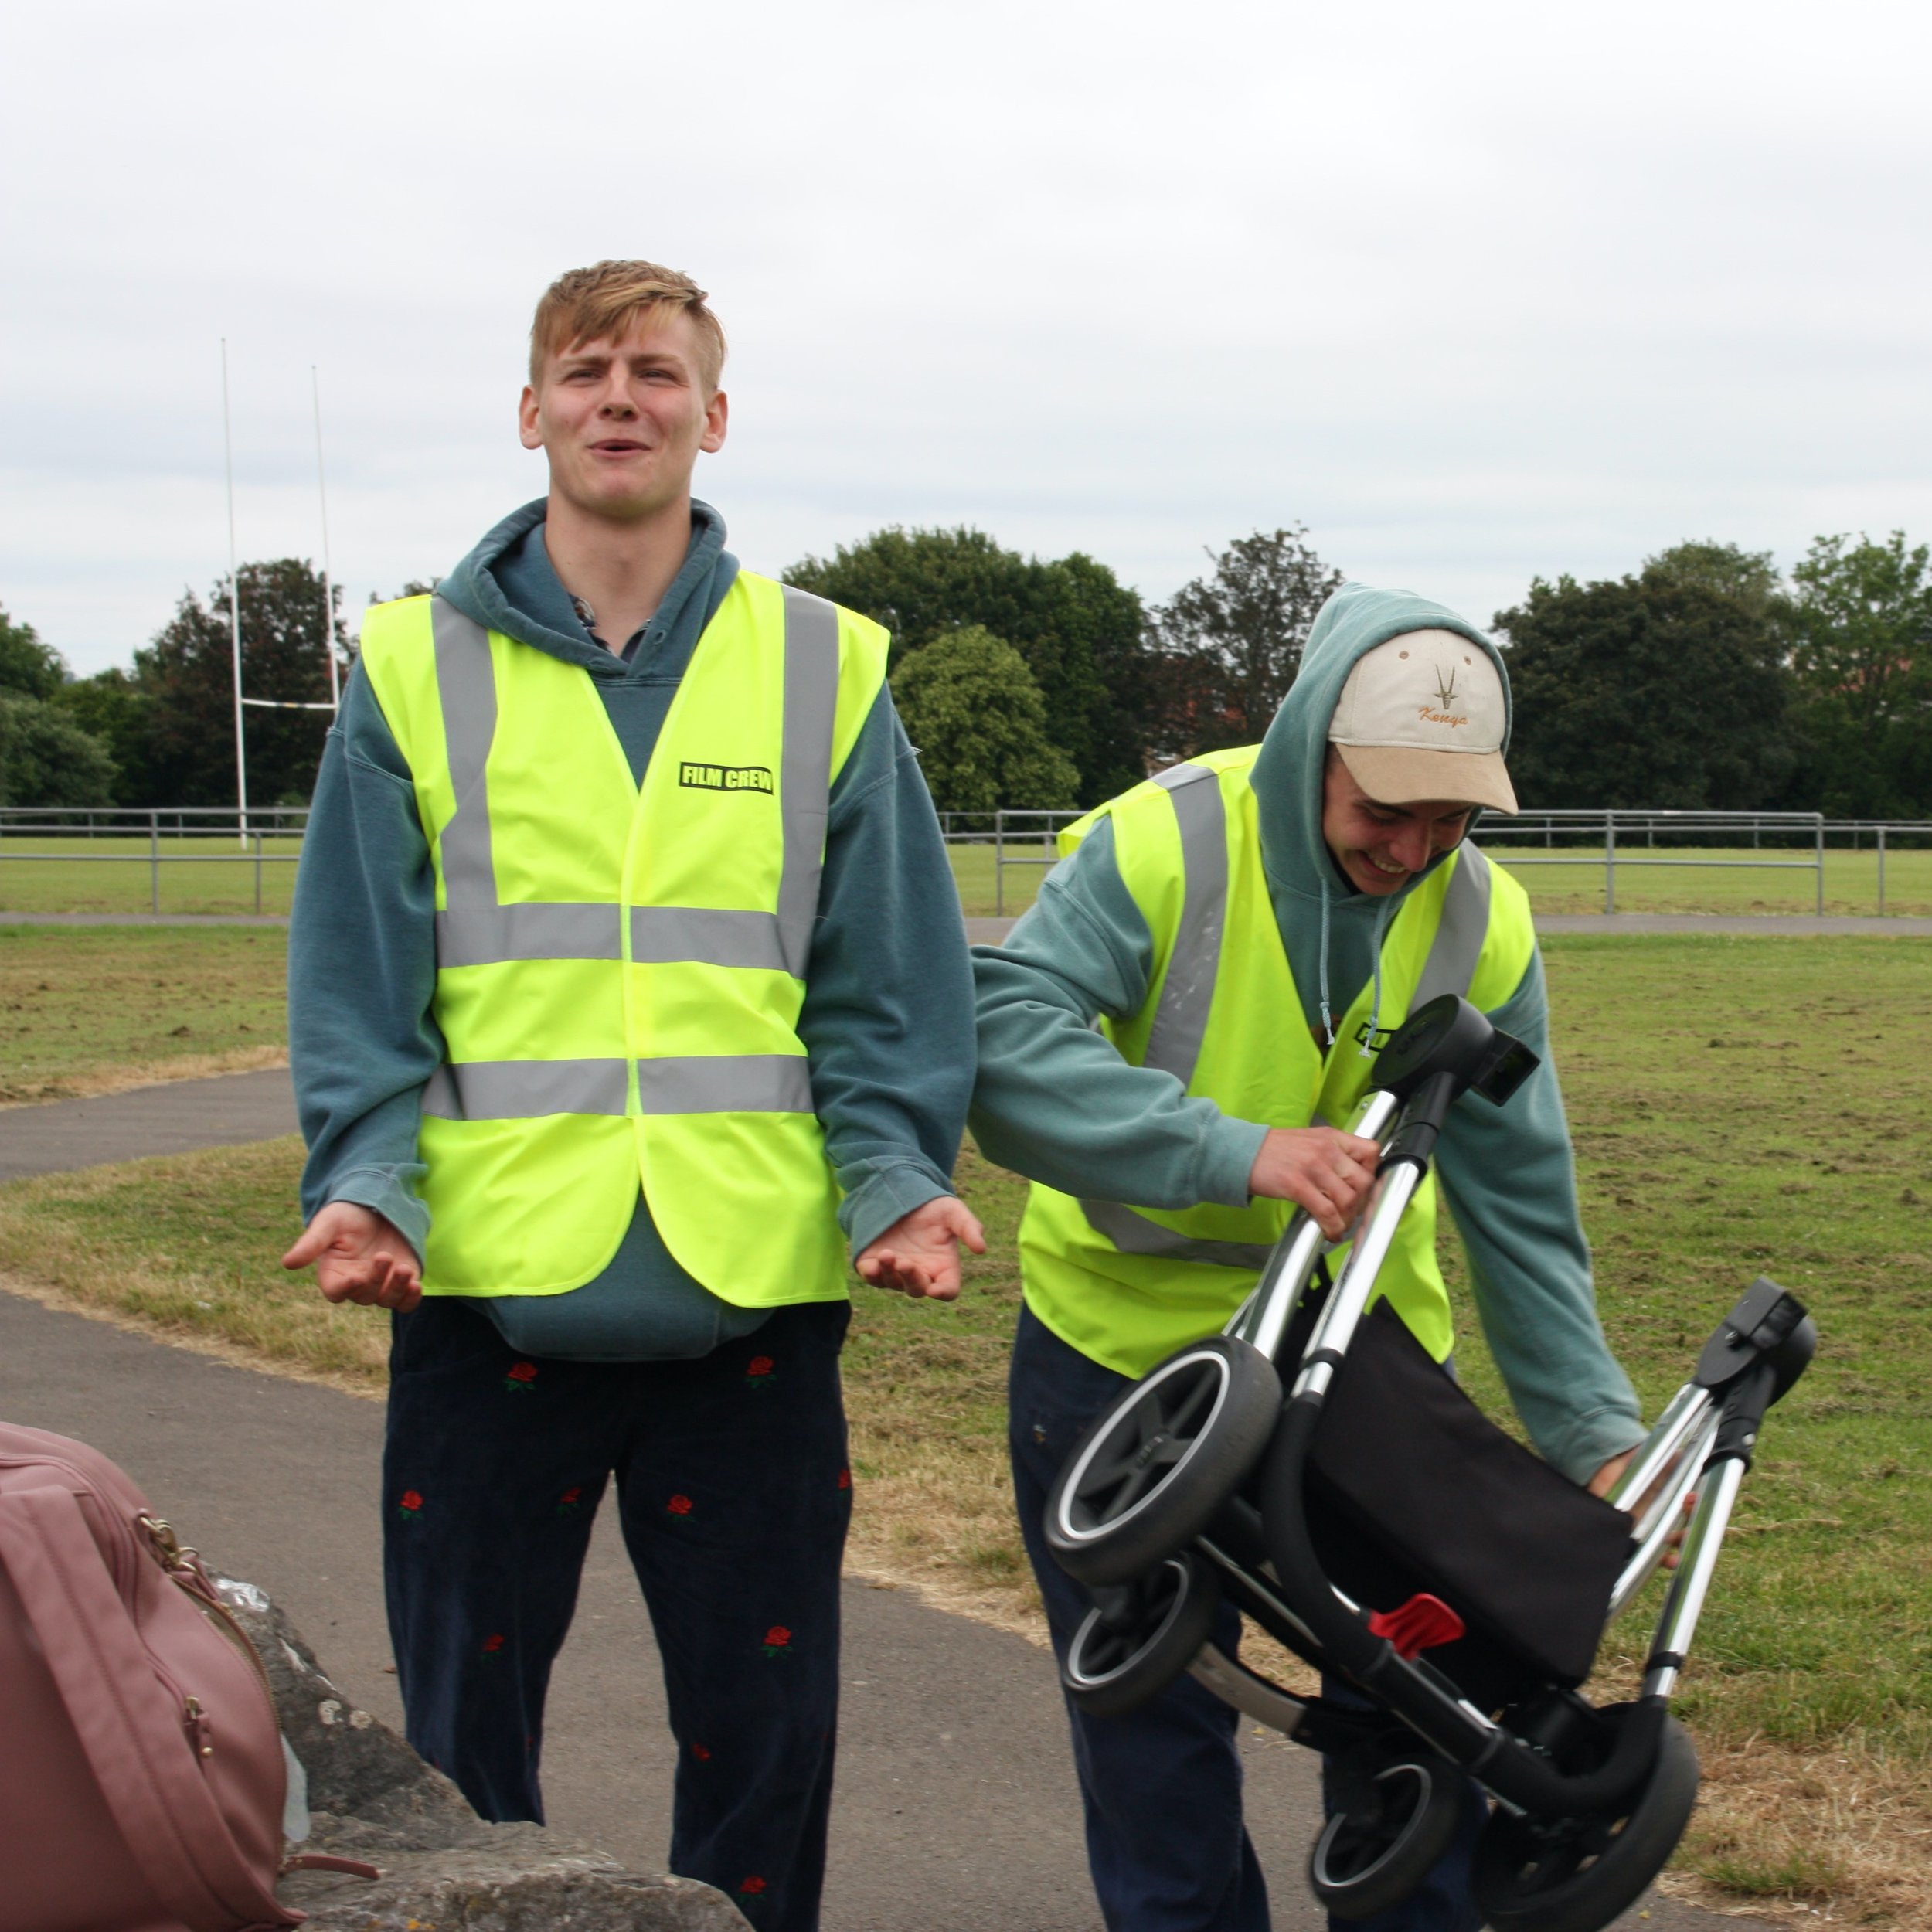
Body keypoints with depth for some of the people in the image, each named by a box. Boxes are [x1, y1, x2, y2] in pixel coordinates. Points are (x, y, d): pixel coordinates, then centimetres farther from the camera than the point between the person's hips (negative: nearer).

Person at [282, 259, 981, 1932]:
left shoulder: (822, 667, 6)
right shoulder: (418, 667, 5)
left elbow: (888, 978, 5)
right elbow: (357, 977, 2)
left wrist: (898, 1180, -9)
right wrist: (361, 1183, -12)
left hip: (754, 1290, 0)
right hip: (487, 1286, 0)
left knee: (766, 1728, 9)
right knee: (461, 1735, 9)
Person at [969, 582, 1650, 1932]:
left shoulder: (1486, 926, -7)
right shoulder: (1163, 846, -20)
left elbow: (1519, 1208, -4)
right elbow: (1004, 1045, -34)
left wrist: (1598, 1433, -11)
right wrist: (1238, 1154, -42)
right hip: (1126, 1332, -3)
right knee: (1153, 1731, 7)